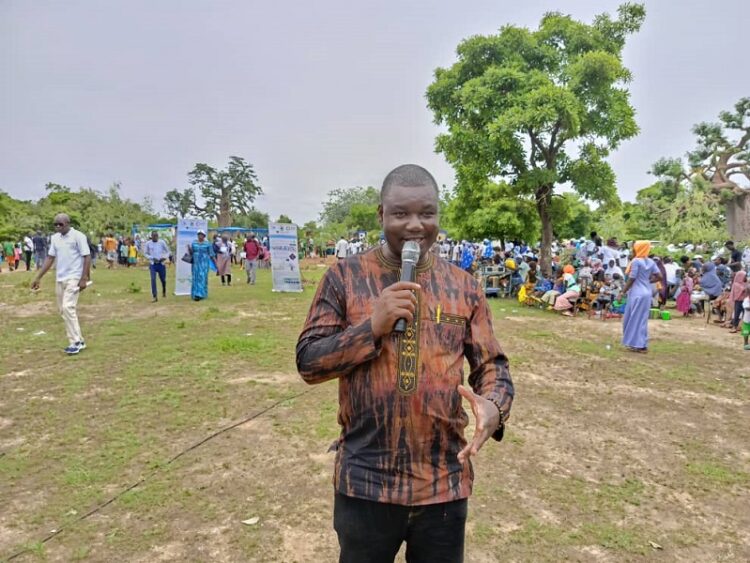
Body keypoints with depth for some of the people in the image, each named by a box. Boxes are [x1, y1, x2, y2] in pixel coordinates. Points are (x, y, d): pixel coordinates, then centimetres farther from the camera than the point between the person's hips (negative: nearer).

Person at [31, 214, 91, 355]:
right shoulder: (55, 238, 11)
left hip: (74, 278, -7)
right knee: (63, 310, 8)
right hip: (60, 279, 7)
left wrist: (84, 278, -17)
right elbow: (50, 258, 15)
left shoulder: (78, 236, -9)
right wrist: (38, 277, 12)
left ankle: (75, 342, -7)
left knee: (68, 307, -15)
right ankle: (79, 340, 16)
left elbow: (87, 257, -11)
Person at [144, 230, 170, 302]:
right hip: (152, 264, 0)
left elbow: (167, 251, 7)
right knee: (153, 279, -12)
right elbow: (146, 253, 7)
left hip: (161, 264, 0)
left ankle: (164, 291, 41)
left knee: (163, 279, 10)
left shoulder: (162, 242, -3)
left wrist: (165, 257, -13)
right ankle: (155, 297, -8)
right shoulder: (148, 243, -1)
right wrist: (152, 258, -11)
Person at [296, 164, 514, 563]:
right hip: (365, 482, -1)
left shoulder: (463, 286, 2)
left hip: (445, 482, 2)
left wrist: (494, 406, -18)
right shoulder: (345, 276, -5)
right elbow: (308, 361, -6)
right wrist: (372, 326, -20)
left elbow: (492, 363, 4)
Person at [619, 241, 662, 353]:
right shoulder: (651, 262, 8)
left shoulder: (636, 261, -13)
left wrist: (622, 293, -9)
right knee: (642, 319, 14)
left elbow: (631, 280, -14)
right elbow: (659, 277, 6)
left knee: (636, 319, 0)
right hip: (646, 293, 7)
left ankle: (639, 345, 3)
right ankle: (641, 344, 18)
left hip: (637, 294, -7)